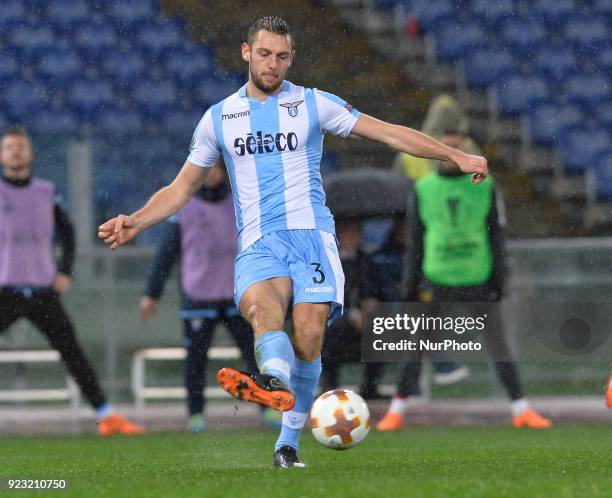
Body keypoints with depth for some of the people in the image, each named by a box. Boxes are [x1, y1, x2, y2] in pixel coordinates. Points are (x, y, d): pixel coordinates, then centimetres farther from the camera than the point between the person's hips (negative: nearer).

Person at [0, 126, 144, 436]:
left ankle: (107, 417, 4)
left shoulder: (45, 193, 8)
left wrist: (65, 273, 10)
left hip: (44, 292, 3)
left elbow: (66, 231, 20)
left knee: (73, 353, 2)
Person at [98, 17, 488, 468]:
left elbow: (389, 133, 8)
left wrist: (456, 156, 1)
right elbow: (183, 188, 21)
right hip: (258, 244, 1)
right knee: (261, 307, -33)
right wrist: (136, 222, 5)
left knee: (308, 335, -21)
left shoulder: (313, 104, 9)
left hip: (311, 233, -1)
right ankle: (275, 381, -63)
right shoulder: (220, 118, 16)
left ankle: (289, 442, -11)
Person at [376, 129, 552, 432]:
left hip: (478, 282, 0)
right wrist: (411, 287, 6)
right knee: (415, 347, -4)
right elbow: (415, 242, 10)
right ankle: (397, 411, 4)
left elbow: (496, 236, 6)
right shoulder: (423, 190, 6)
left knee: (498, 347, -1)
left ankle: (521, 410, 6)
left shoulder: (485, 187, 4)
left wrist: (498, 279, -1)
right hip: (438, 280, 0)